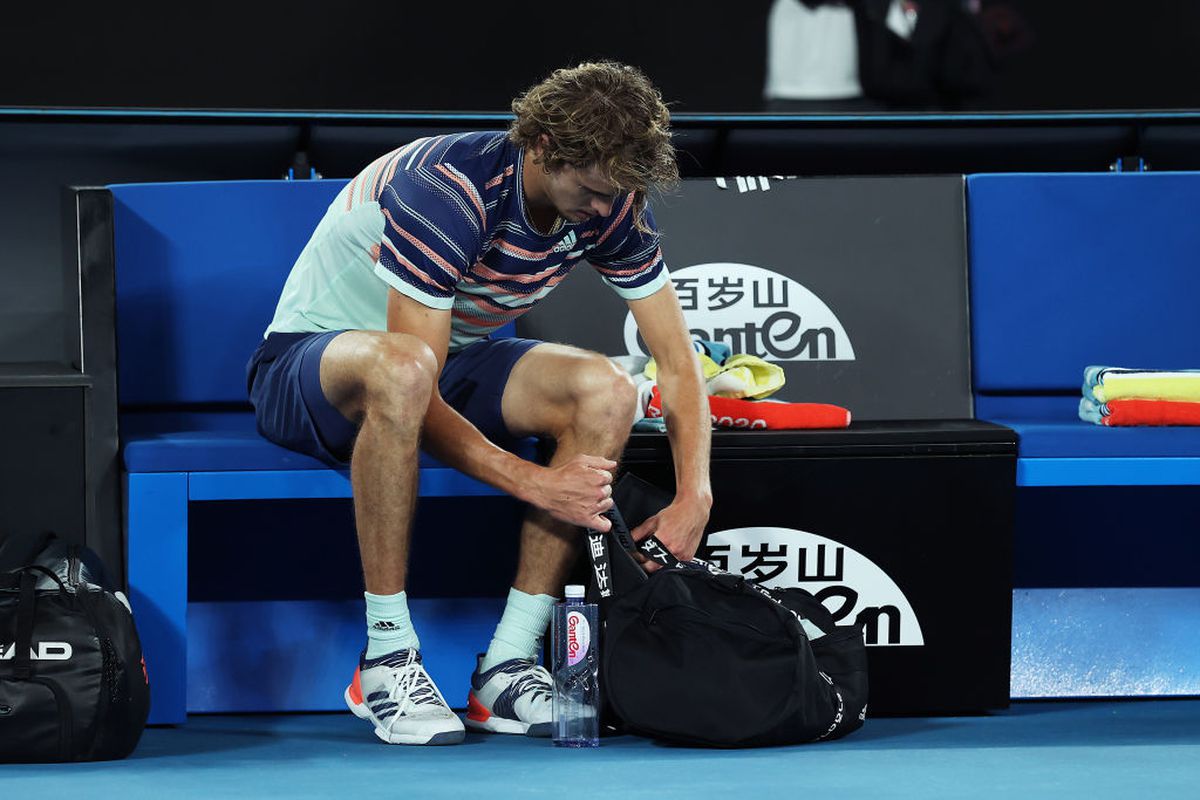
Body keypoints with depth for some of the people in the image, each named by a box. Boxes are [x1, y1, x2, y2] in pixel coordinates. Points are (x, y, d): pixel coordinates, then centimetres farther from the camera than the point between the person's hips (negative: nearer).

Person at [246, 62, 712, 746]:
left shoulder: (611, 207, -11)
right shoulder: (445, 190, -31)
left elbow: (678, 359, -6)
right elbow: (419, 397, -31)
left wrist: (694, 497, -20)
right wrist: (534, 483, -37)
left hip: (455, 361, 6)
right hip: (313, 357, -6)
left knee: (606, 390, -23)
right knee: (401, 368, -43)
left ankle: (508, 665, -23)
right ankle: (387, 659, -33)